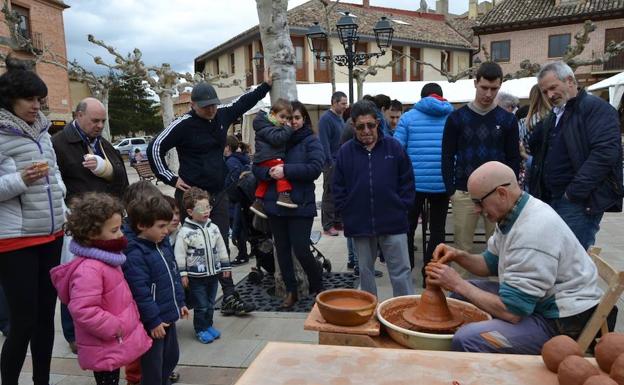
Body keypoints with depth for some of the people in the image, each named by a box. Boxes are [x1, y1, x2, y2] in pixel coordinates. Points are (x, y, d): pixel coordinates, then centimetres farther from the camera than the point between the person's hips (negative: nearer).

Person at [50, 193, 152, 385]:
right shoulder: (89, 269, -27)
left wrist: (126, 324, 17)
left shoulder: (106, 259, 6)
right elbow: (83, 311, -32)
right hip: (104, 349, -9)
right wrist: (115, 328, -24)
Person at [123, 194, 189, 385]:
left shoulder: (163, 243, 5)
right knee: (152, 364, 6)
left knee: (171, 356, 24)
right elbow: (140, 292, -25)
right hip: (153, 322, -9)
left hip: (168, 315, 9)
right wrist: (153, 320, -21)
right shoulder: (134, 255, -24)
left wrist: (180, 302, 17)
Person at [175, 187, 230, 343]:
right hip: (196, 276, -5)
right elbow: (179, 254, -12)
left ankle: (209, 325, 33)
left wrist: (226, 266, 11)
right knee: (201, 306, 3)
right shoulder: (185, 232, -14)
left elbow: (221, 248, 9)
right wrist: (182, 274, -12)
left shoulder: (213, 228, 2)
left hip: (213, 273, 5)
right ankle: (200, 330, 20)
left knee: (210, 304, 17)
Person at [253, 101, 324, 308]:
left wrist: (286, 170, -20)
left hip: (301, 205, -4)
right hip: (275, 204, 5)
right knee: (282, 250, 11)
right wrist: (268, 172, -15)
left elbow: (315, 168, -16)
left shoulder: (311, 141, -1)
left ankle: (318, 288, 20)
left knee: (301, 250, -4)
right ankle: (291, 291, 26)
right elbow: (256, 168, 7)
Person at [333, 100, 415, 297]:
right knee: (365, 270, 16)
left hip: (393, 222, -1)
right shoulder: (345, 151, 0)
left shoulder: (394, 147, -2)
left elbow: (407, 181, 4)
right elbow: (338, 188, 5)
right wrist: (346, 212, -1)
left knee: (401, 272, 3)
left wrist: (402, 207, -3)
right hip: (359, 225, 2)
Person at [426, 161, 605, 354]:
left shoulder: (533, 232, -29)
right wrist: (459, 256, -4)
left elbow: (512, 311, -27)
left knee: (465, 340, -27)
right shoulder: (512, 213, 1)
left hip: (562, 323, -10)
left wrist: (458, 284, -19)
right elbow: (491, 264, 14)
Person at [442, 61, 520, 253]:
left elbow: (514, 159, 7)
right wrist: (451, 191, -4)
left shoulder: (508, 119, 5)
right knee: (462, 247, 6)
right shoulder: (456, 117, 2)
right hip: (464, 194, -1)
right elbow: (447, 157, 2)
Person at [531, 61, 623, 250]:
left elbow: (605, 153, -20)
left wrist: (575, 192, -20)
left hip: (580, 201, -8)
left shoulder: (596, 108, -8)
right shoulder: (554, 115, 19)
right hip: (551, 198, 8)